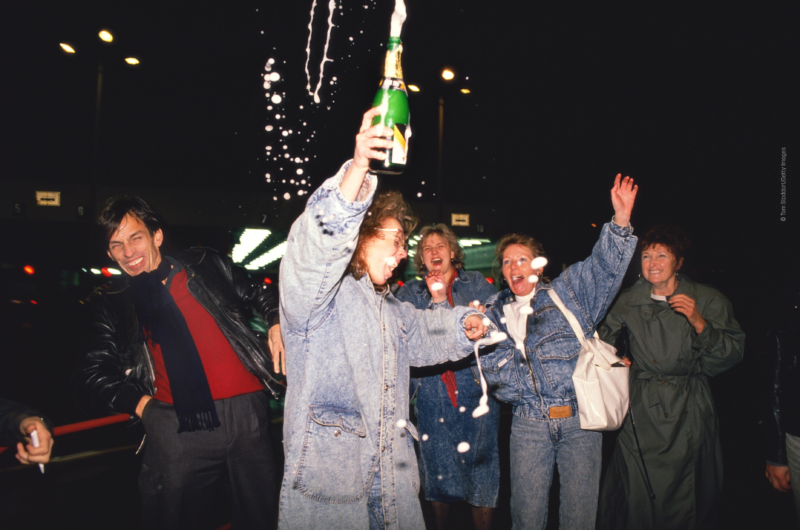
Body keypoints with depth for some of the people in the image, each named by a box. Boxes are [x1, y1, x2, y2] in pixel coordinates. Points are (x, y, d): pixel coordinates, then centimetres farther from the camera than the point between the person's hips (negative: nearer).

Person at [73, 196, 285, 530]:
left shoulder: (204, 266, 13)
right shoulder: (112, 306, 13)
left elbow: (258, 293, 21)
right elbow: (91, 376, 12)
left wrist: (276, 321, 2)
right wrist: (136, 401, -2)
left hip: (246, 411, 1)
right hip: (177, 425, 0)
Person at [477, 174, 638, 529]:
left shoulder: (567, 290, 8)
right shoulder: (495, 311, 15)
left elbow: (605, 264, -4)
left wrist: (621, 219, -17)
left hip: (579, 418, -1)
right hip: (529, 422, 2)